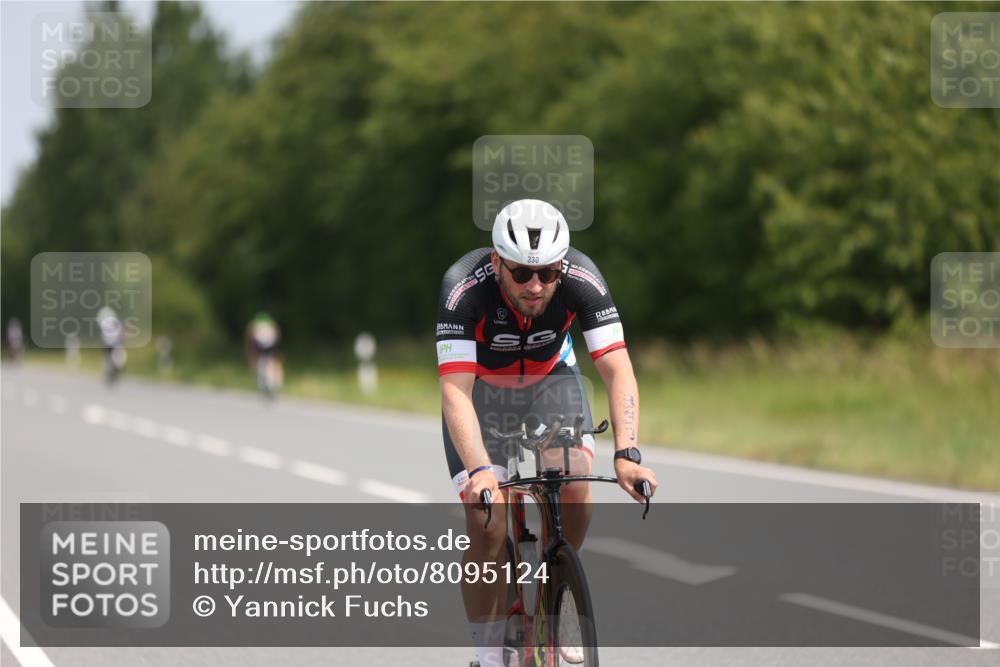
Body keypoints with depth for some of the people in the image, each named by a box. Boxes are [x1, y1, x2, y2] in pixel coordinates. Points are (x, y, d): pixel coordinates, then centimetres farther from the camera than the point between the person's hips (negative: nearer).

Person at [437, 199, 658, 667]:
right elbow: (455, 391, -40)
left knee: (576, 492, -20)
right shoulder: (464, 288, -35)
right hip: (480, 387, -2)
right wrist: (480, 470, -53)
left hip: (550, 379, 2)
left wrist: (626, 455, -46)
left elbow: (618, 370, -33)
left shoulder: (581, 280, -30)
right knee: (488, 526, -15)